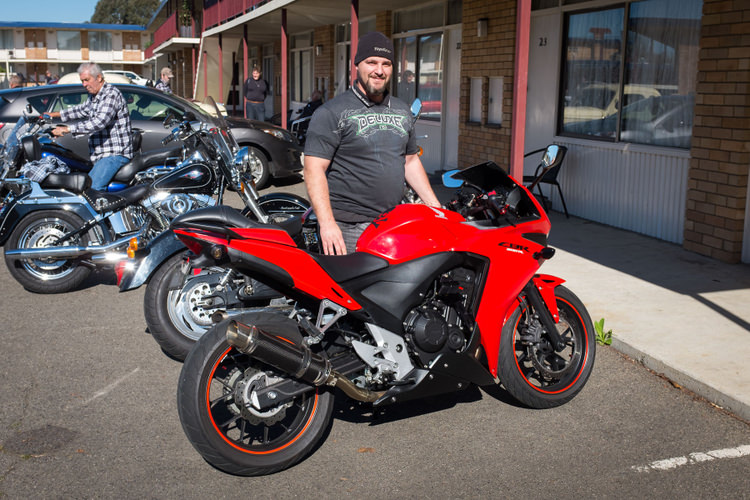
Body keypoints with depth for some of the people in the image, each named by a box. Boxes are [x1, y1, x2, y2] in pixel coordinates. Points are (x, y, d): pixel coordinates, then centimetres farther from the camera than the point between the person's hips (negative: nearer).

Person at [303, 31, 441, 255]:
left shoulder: (402, 111, 17)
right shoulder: (332, 112, -4)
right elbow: (314, 169, -11)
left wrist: (435, 206, 17)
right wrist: (327, 223, -21)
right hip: (347, 228, -5)